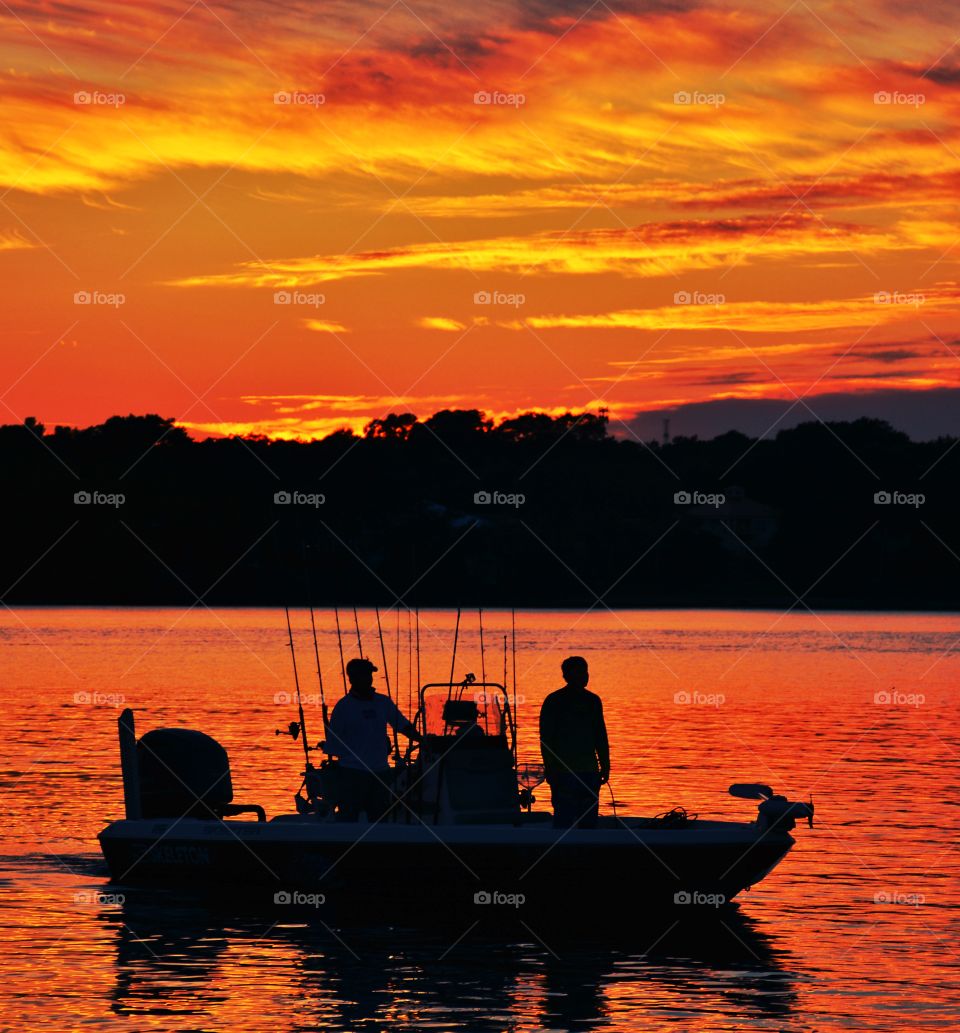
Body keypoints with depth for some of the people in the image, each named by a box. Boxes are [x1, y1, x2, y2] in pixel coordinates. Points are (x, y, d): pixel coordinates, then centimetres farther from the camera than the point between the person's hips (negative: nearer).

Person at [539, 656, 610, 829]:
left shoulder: (593, 701, 13)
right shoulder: (554, 702, -3)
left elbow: (600, 736, 17)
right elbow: (546, 738, -6)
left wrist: (605, 765, 10)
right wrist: (550, 769, -13)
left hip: (589, 771, 5)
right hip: (563, 771, -5)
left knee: (589, 820, 6)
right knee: (564, 819, -9)